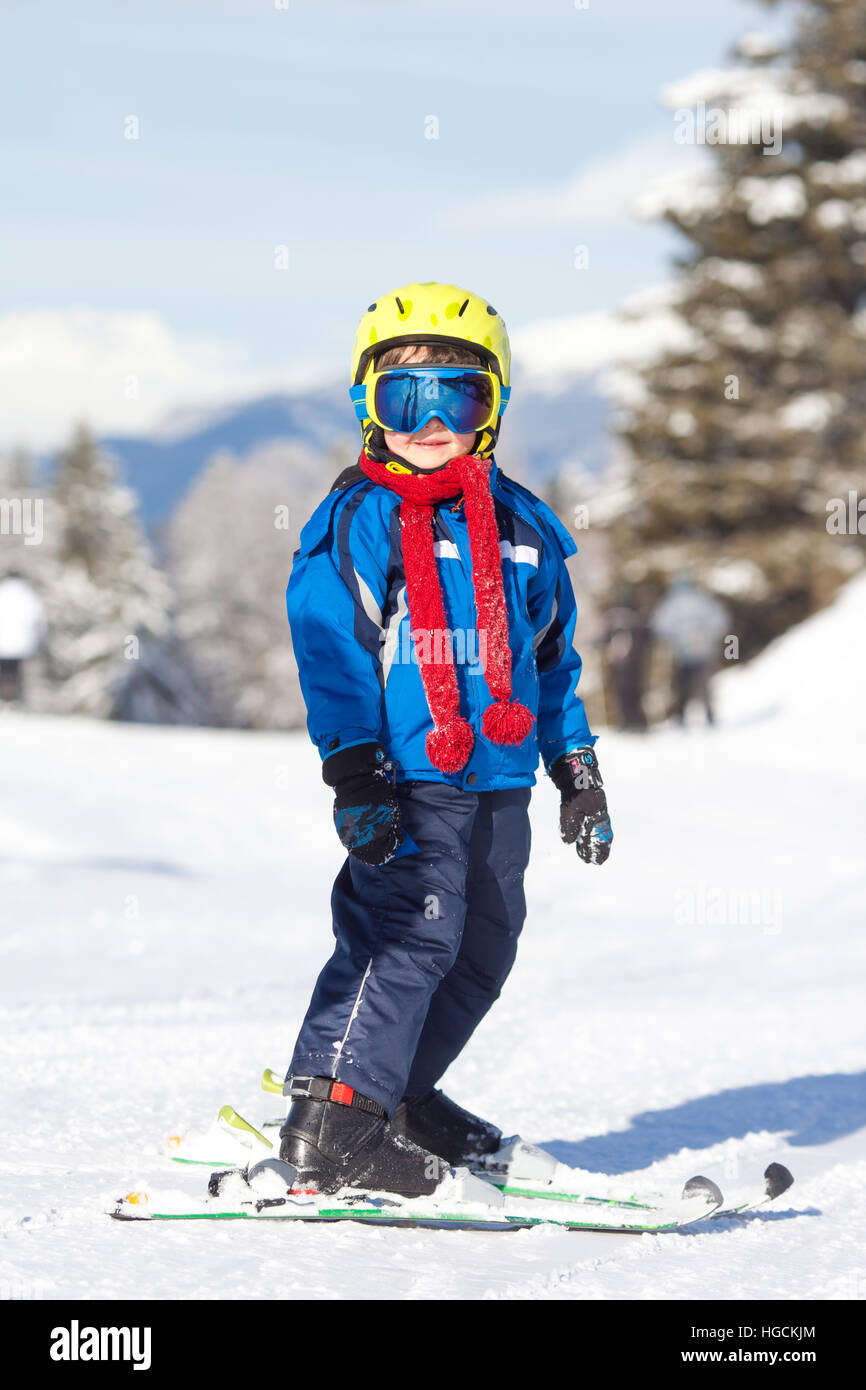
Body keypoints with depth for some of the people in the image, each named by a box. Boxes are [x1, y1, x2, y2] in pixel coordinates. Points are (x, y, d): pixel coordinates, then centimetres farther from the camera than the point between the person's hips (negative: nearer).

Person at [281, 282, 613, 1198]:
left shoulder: (521, 528, 15)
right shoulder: (356, 524, -3)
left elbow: (554, 657, 22)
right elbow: (330, 651, -9)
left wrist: (577, 769, 20)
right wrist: (353, 772, -18)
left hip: (499, 781, 7)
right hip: (406, 777, -7)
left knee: (483, 951, 12)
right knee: (409, 933, -18)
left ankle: (396, 1093, 27)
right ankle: (330, 1124, -16)